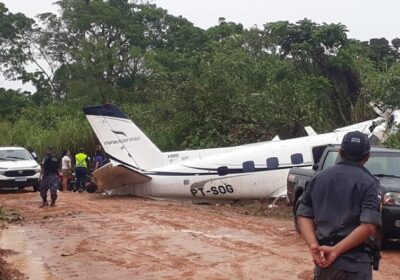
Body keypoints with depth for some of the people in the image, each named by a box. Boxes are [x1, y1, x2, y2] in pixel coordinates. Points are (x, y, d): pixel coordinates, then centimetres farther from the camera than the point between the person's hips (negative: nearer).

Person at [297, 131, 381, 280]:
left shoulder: (319, 178, 9)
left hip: (323, 259, 5)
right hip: (354, 263, -5)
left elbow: (304, 215, 4)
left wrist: (314, 245, -8)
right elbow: (368, 226, -18)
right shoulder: (367, 183, -7)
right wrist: (336, 250, -15)